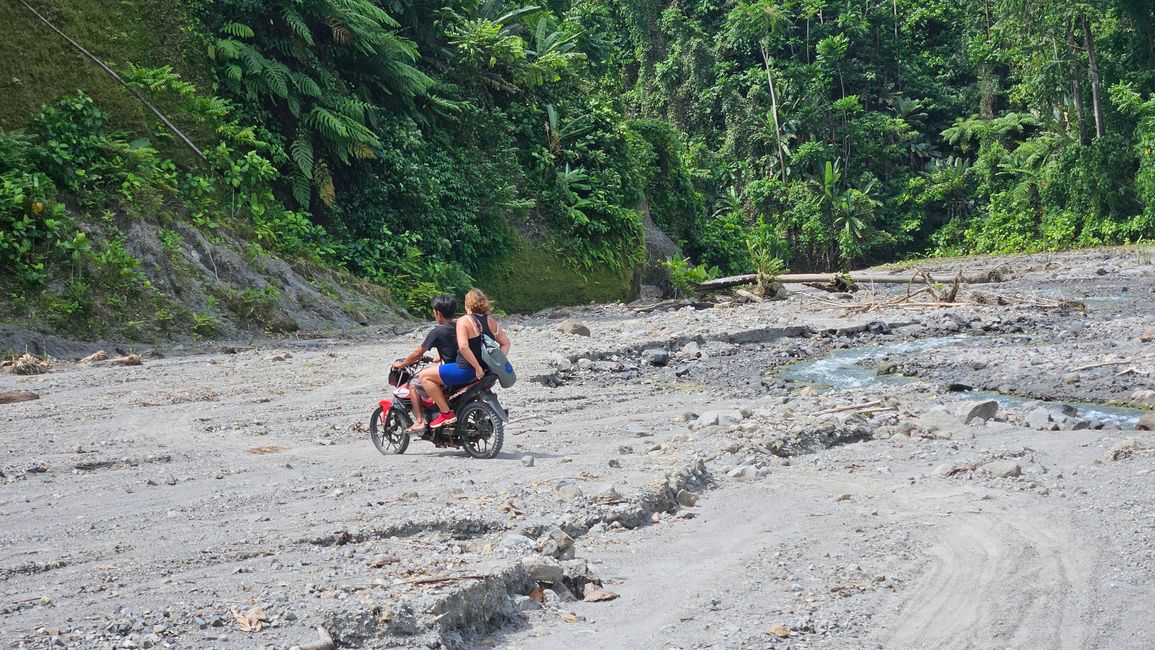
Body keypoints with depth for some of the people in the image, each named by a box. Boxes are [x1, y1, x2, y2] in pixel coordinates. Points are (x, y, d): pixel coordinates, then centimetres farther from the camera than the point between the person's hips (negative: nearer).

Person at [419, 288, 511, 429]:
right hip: (486, 369, 8)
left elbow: (463, 347, -26)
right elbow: (505, 343, 8)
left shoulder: (463, 321, -14)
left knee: (425, 376, 0)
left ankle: (446, 413, -3)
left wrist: (477, 368, -24)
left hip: (467, 370, -8)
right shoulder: (491, 321, 6)